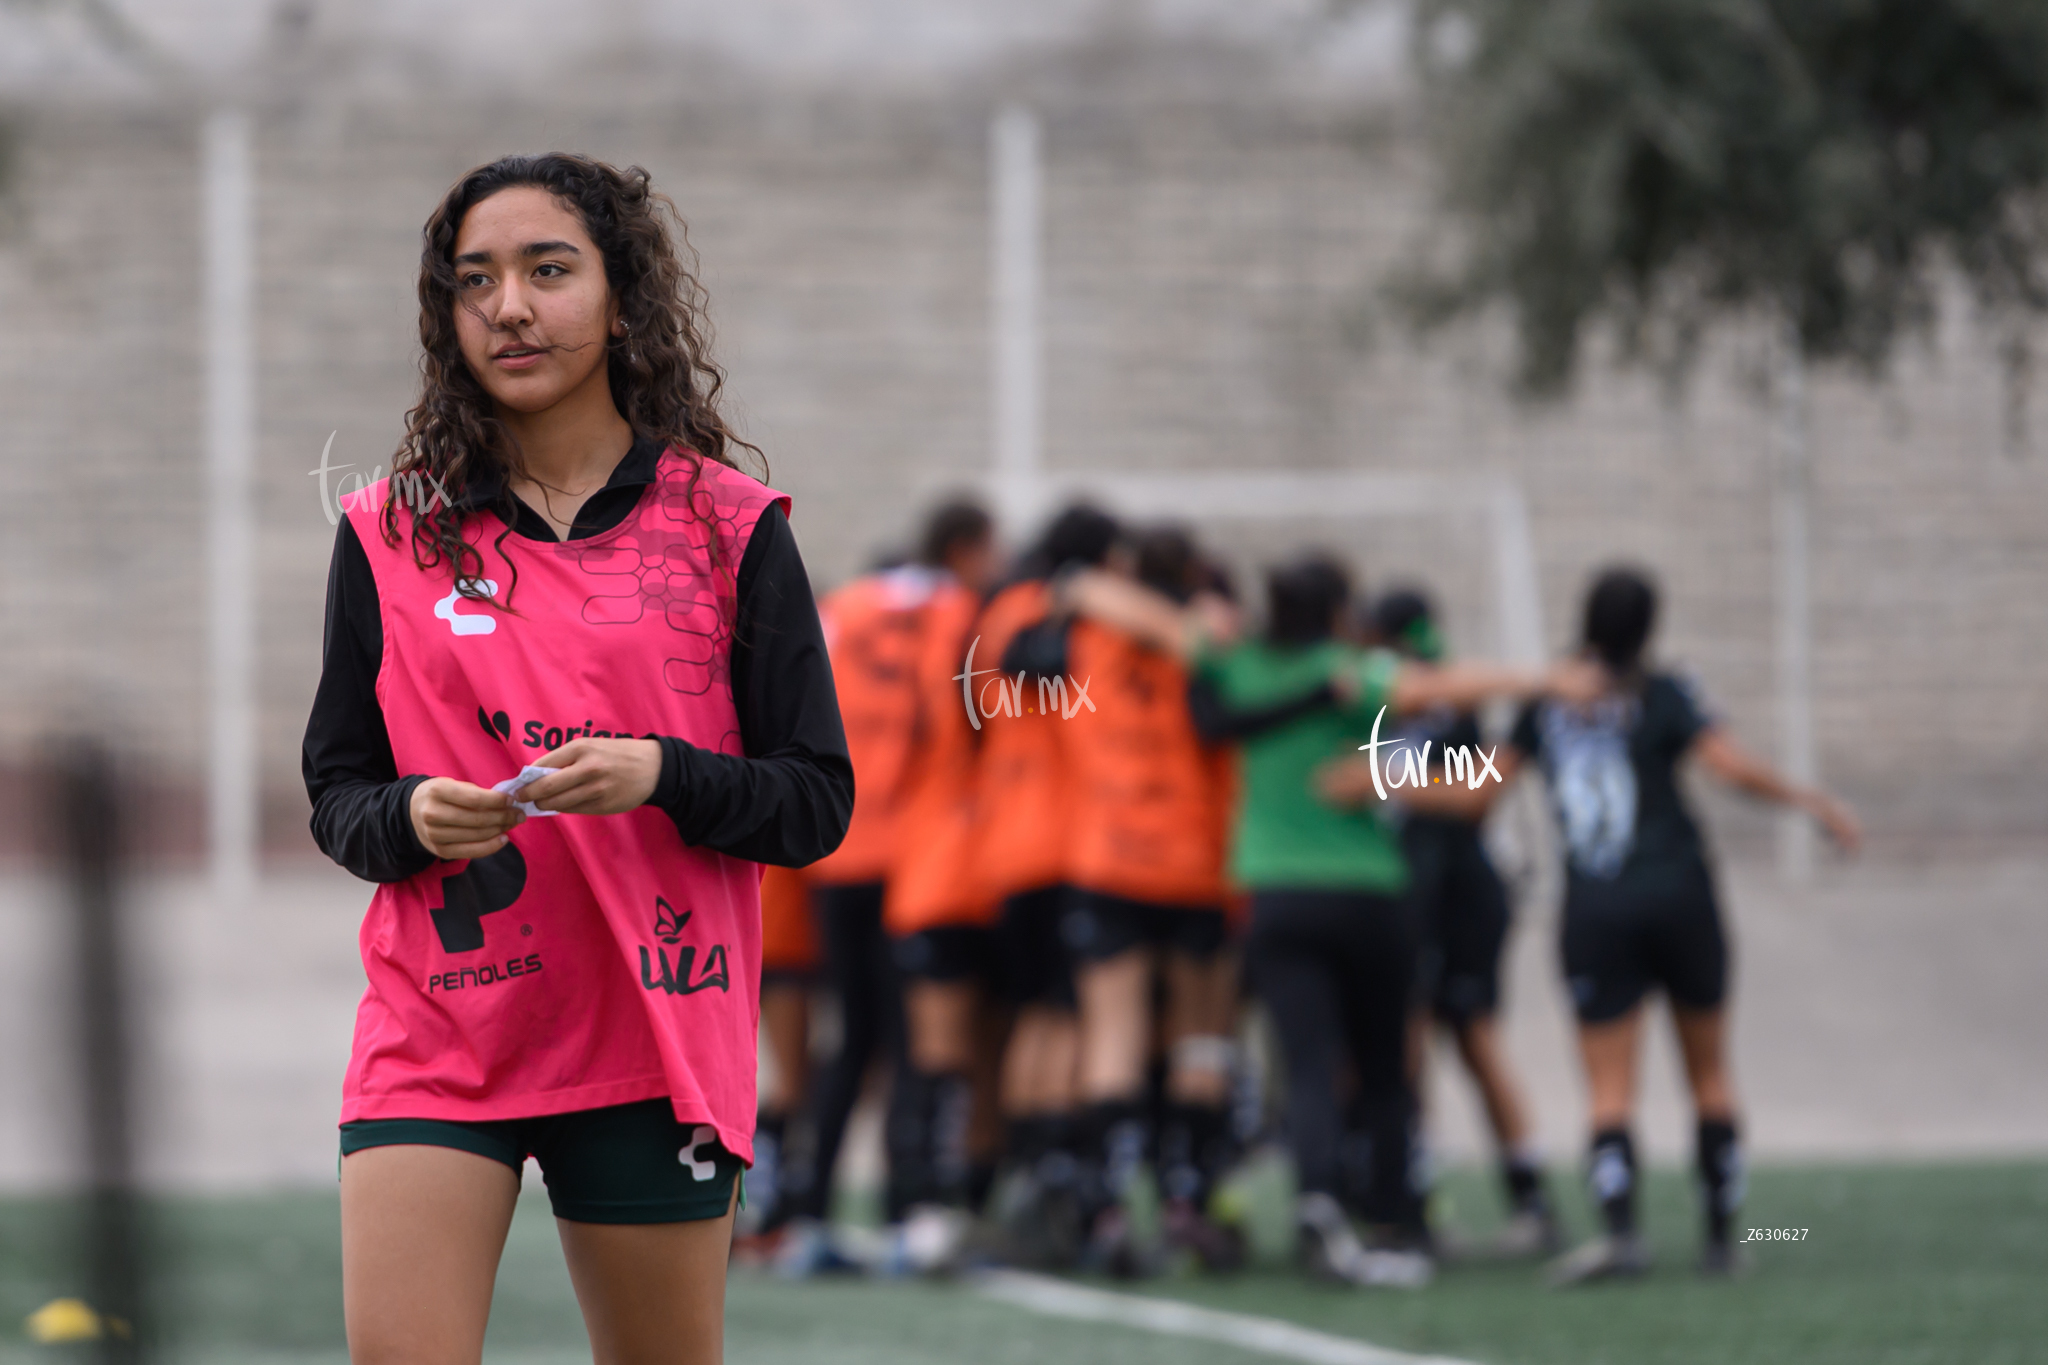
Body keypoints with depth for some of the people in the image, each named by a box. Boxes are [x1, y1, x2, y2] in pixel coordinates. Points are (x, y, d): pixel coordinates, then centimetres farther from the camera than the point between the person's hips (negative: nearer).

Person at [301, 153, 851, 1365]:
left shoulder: (728, 526, 2)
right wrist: (409, 818, -13)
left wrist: (664, 776, -18)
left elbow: (819, 801, 1)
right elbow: (335, 792, 10)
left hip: (656, 1034, 0)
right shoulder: (391, 535, 6)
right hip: (436, 1026, 1)